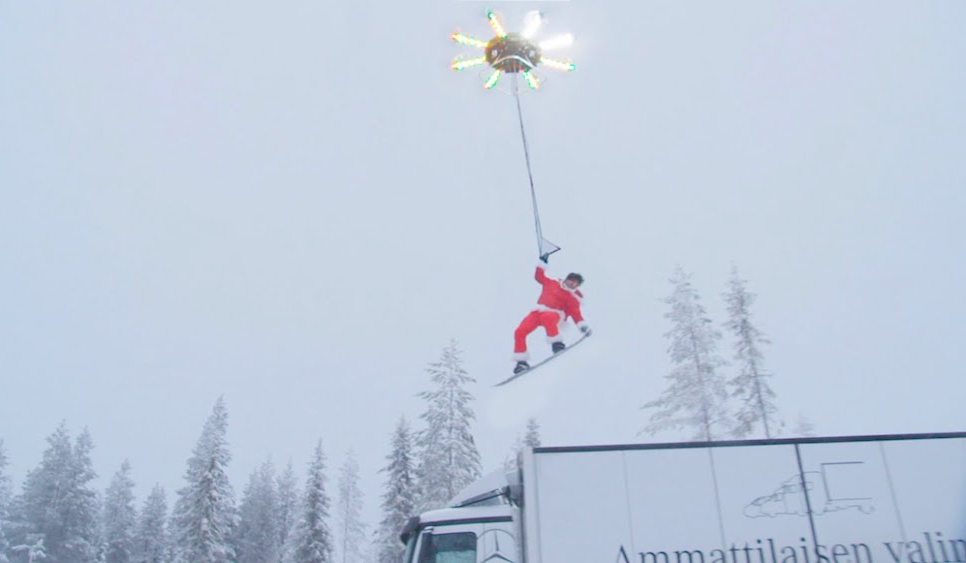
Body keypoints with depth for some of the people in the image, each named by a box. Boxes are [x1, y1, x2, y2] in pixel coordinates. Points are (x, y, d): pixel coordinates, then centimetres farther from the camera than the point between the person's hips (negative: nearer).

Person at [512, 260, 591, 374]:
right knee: (519, 332, -14)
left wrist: (583, 327, -19)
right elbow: (539, 276, 27)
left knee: (546, 318, -44)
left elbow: (576, 314, -4)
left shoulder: (572, 298, 5)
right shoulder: (552, 283, 15)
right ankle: (522, 362, -5)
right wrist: (542, 263, 21)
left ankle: (557, 343, -33)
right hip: (538, 311, 4)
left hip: (554, 314, -4)